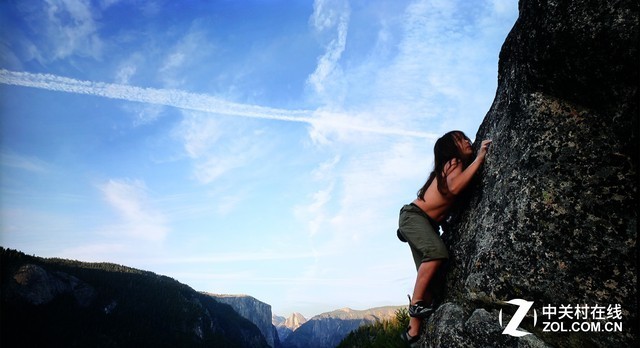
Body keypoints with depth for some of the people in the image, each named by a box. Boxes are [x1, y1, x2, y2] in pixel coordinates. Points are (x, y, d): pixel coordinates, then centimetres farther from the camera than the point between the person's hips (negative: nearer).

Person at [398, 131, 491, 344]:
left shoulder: (461, 165, 17)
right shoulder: (453, 162, -9)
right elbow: (455, 187, -29)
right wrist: (479, 159, -24)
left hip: (429, 224, 9)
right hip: (414, 216, -9)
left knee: (430, 276, 2)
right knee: (437, 252, -34)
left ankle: (414, 331, 5)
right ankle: (416, 303, -26)